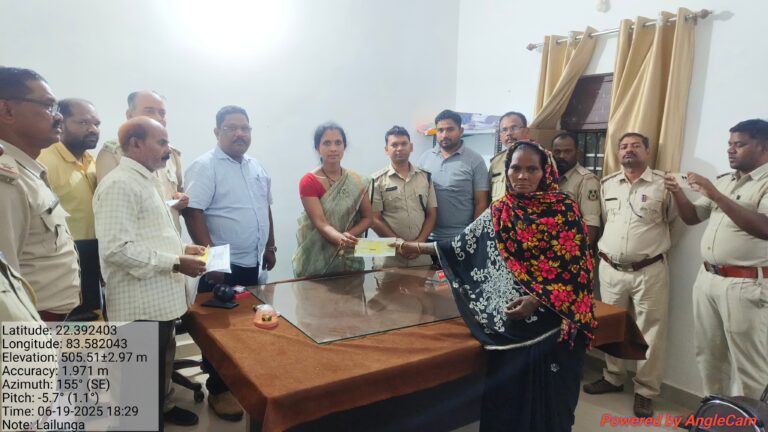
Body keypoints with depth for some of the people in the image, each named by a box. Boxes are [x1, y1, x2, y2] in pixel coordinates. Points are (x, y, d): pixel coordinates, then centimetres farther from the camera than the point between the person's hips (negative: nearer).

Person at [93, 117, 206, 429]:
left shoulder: (145, 181, 15)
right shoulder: (120, 184, -18)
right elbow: (117, 248, -26)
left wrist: (181, 249, 9)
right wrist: (175, 262, -23)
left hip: (160, 296, 10)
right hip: (141, 301, -10)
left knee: (161, 362, 25)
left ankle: (161, 407, 44)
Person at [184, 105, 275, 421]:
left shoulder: (256, 167, 11)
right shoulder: (205, 167, -12)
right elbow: (193, 214, -19)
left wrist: (269, 246, 16)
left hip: (251, 263, 7)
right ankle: (218, 390, 20)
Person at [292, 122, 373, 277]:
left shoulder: (358, 181, 1)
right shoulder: (309, 182, -10)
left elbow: (368, 218, 3)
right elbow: (320, 223, -18)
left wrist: (349, 236, -16)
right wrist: (340, 239, -37)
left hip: (349, 260, 3)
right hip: (316, 261, -3)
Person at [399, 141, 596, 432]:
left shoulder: (564, 209, -6)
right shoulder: (499, 211, 6)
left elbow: (578, 268, -9)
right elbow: (465, 246, 11)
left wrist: (538, 300, -20)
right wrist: (418, 248, 11)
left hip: (551, 324, -3)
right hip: (508, 325, 3)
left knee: (546, 399, 5)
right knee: (507, 396, 11)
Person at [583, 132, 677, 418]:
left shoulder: (663, 184, -4)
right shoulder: (606, 185, 7)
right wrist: (602, 248, 10)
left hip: (649, 271, -3)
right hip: (610, 269, 4)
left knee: (650, 332, 3)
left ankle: (645, 391, 18)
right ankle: (613, 378, 32)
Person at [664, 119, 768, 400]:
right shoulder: (723, 181, 13)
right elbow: (692, 217, 17)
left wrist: (716, 196, -26)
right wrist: (677, 193, -2)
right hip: (707, 278, 7)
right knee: (708, 353, 17)